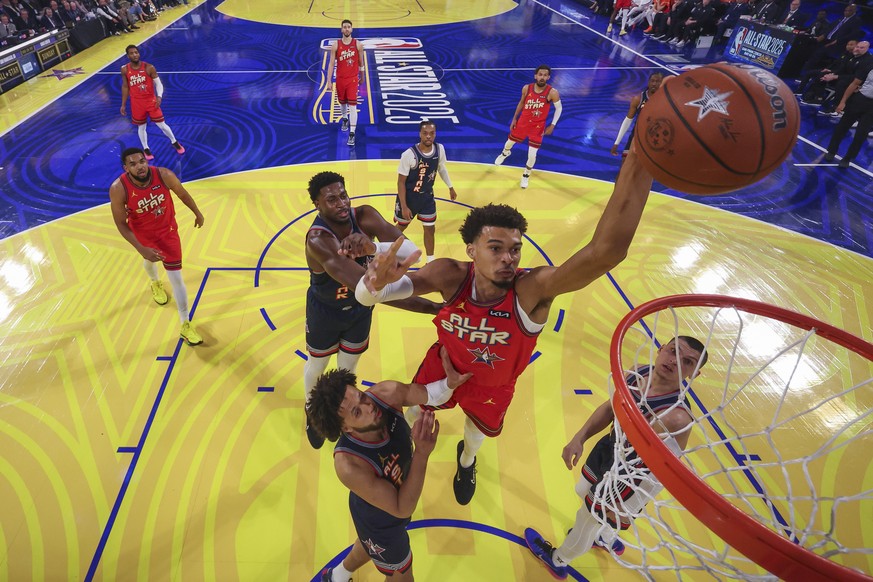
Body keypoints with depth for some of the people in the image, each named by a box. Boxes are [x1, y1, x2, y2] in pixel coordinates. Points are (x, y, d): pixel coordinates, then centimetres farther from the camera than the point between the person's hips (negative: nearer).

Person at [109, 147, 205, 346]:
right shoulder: (118, 189, -30)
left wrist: (198, 214, 7)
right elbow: (121, 224, -20)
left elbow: (183, 195, -7)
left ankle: (186, 325, 5)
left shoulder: (164, 175, -28)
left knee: (176, 276, -5)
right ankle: (155, 282, 71)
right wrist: (141, 249, -28)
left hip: (167, 229, -1)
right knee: (149, 260, 32)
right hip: (143, 233, 1)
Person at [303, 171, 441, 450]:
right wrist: (434, 308, -56)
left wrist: (373, 246, -54)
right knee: (316, 366, 23)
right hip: (325, 313, -3)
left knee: (348, 367, 24)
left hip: (360, 308, 4)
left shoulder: (364, 216, -23)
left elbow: (412, 251, -33)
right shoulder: (318, 239, -39)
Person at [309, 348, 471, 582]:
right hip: (381, 521, -5)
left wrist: (449, 382, -36)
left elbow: (429, 393, -14)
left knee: (370, 544, 37)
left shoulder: (386, 394, -33)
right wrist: (422, 454, -47)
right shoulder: (349, 466, -44)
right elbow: (402, 509, -34)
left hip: (400, 493, 6)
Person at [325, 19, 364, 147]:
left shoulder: (358, 44, -4)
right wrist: (329, 81, -10)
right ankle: (345, 119, 50)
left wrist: (362, 77, 17)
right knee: (342, 102, 18)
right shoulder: (335, 45, -4)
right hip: (340, 79, 2)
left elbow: (361, 62, 9)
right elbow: (331, 64, -4)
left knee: (352, 106, -11)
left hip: (353, 79, -2)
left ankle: (352, 134, -12)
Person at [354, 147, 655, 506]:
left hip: (492, 385, 1)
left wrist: (639, 160, -69)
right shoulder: (451, 276, -35)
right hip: (443, 366, 0)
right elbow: (364, 296, -39)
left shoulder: (533, 289, -40)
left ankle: (466, 461, 69)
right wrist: (376, 281, -65)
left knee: (478, 432, 30)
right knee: (414, 415, 25)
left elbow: (605, 252, -58)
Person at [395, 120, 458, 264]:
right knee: (401, 226, 15)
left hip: (427, 196, 4)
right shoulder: (409, 155, -27)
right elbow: (401, 182, -20)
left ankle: (430, 261, 26)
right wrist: (404, 206, -22)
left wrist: (450, 187, 17)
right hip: (409, 197, -4)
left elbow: (442, 168, 11)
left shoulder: (440, 149, -12)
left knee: (430, 229, 9)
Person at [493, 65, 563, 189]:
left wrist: (552, 125, -11)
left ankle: (526, 175, 27)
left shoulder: (552, 93, -21)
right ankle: (505, 153, 62)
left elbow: (559, 108, -5)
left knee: (532, 154, -4)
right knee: (509, 142, 21)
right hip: (523, 122, 3)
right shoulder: (526, 88, -13)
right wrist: (514, 119, 7)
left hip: (538, 127, -3)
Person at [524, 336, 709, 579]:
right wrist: (579, 438, -9)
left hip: (630, 477, -7)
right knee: (584, 492, 32)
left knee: (589, 516, 18)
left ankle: (558, 561, 51)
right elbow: (610, 407, 0)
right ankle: (608, 540, 65)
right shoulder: (638, 372, -17)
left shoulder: (676, 418, -37)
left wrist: (625, 510, -15)